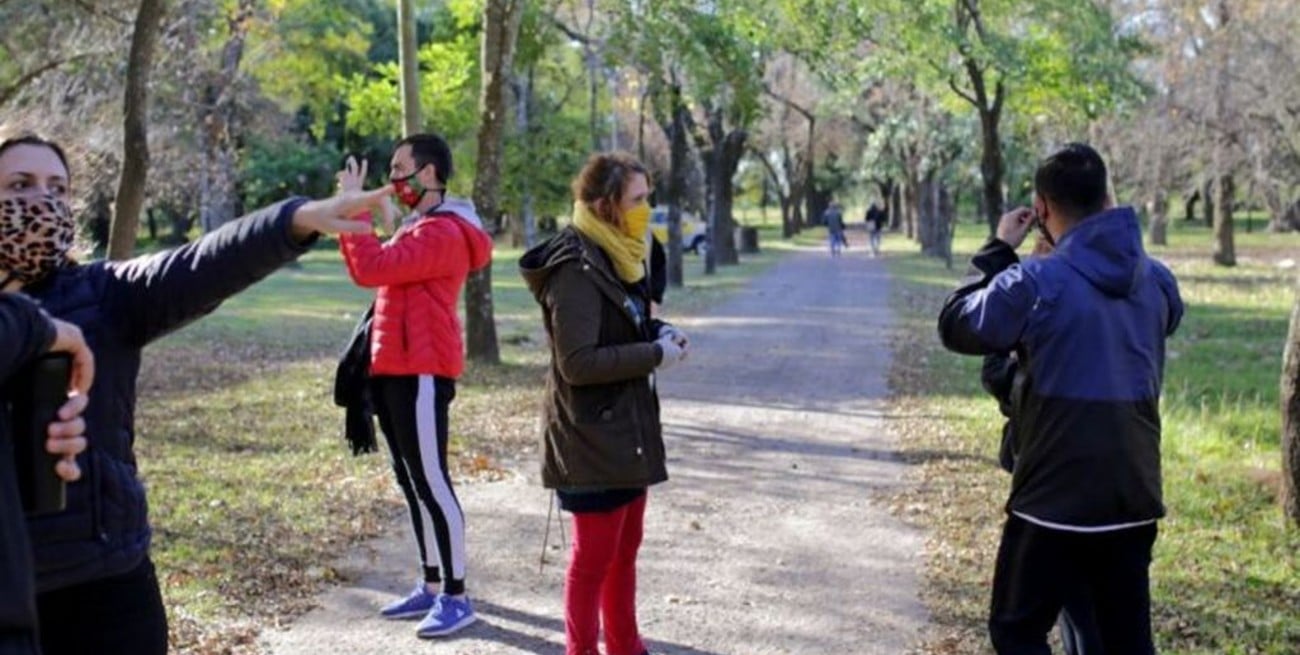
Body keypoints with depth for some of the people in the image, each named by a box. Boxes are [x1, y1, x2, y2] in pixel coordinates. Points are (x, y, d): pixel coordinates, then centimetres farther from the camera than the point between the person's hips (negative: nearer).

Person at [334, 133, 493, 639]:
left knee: (431, 481, -8)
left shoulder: (443, 233, -15)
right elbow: (382, 273, 17)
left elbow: (369, 269, -23)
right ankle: (431, 586, 20)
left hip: (421, 373, -11)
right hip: (397, 369, 11)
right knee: (411, 481, 13)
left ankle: (456, 597, -3)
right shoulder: (418, 228, 19)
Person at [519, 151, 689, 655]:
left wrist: (658, 332, 1)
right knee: (594, 557, 0)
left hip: (625, 429, 10)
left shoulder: (614, 259, 10)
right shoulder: (575, 269, -20)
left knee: (625, 548, 20)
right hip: (592, 437, -10)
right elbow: (578, 362, -25)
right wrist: (655, 355, -19)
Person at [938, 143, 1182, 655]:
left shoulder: (1034, 283, -15)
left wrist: (998, 251, 7)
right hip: (1135, 498, 5)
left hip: (1056, 500, -5)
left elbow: (956, 327, -1)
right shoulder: (1156, 281, 3)